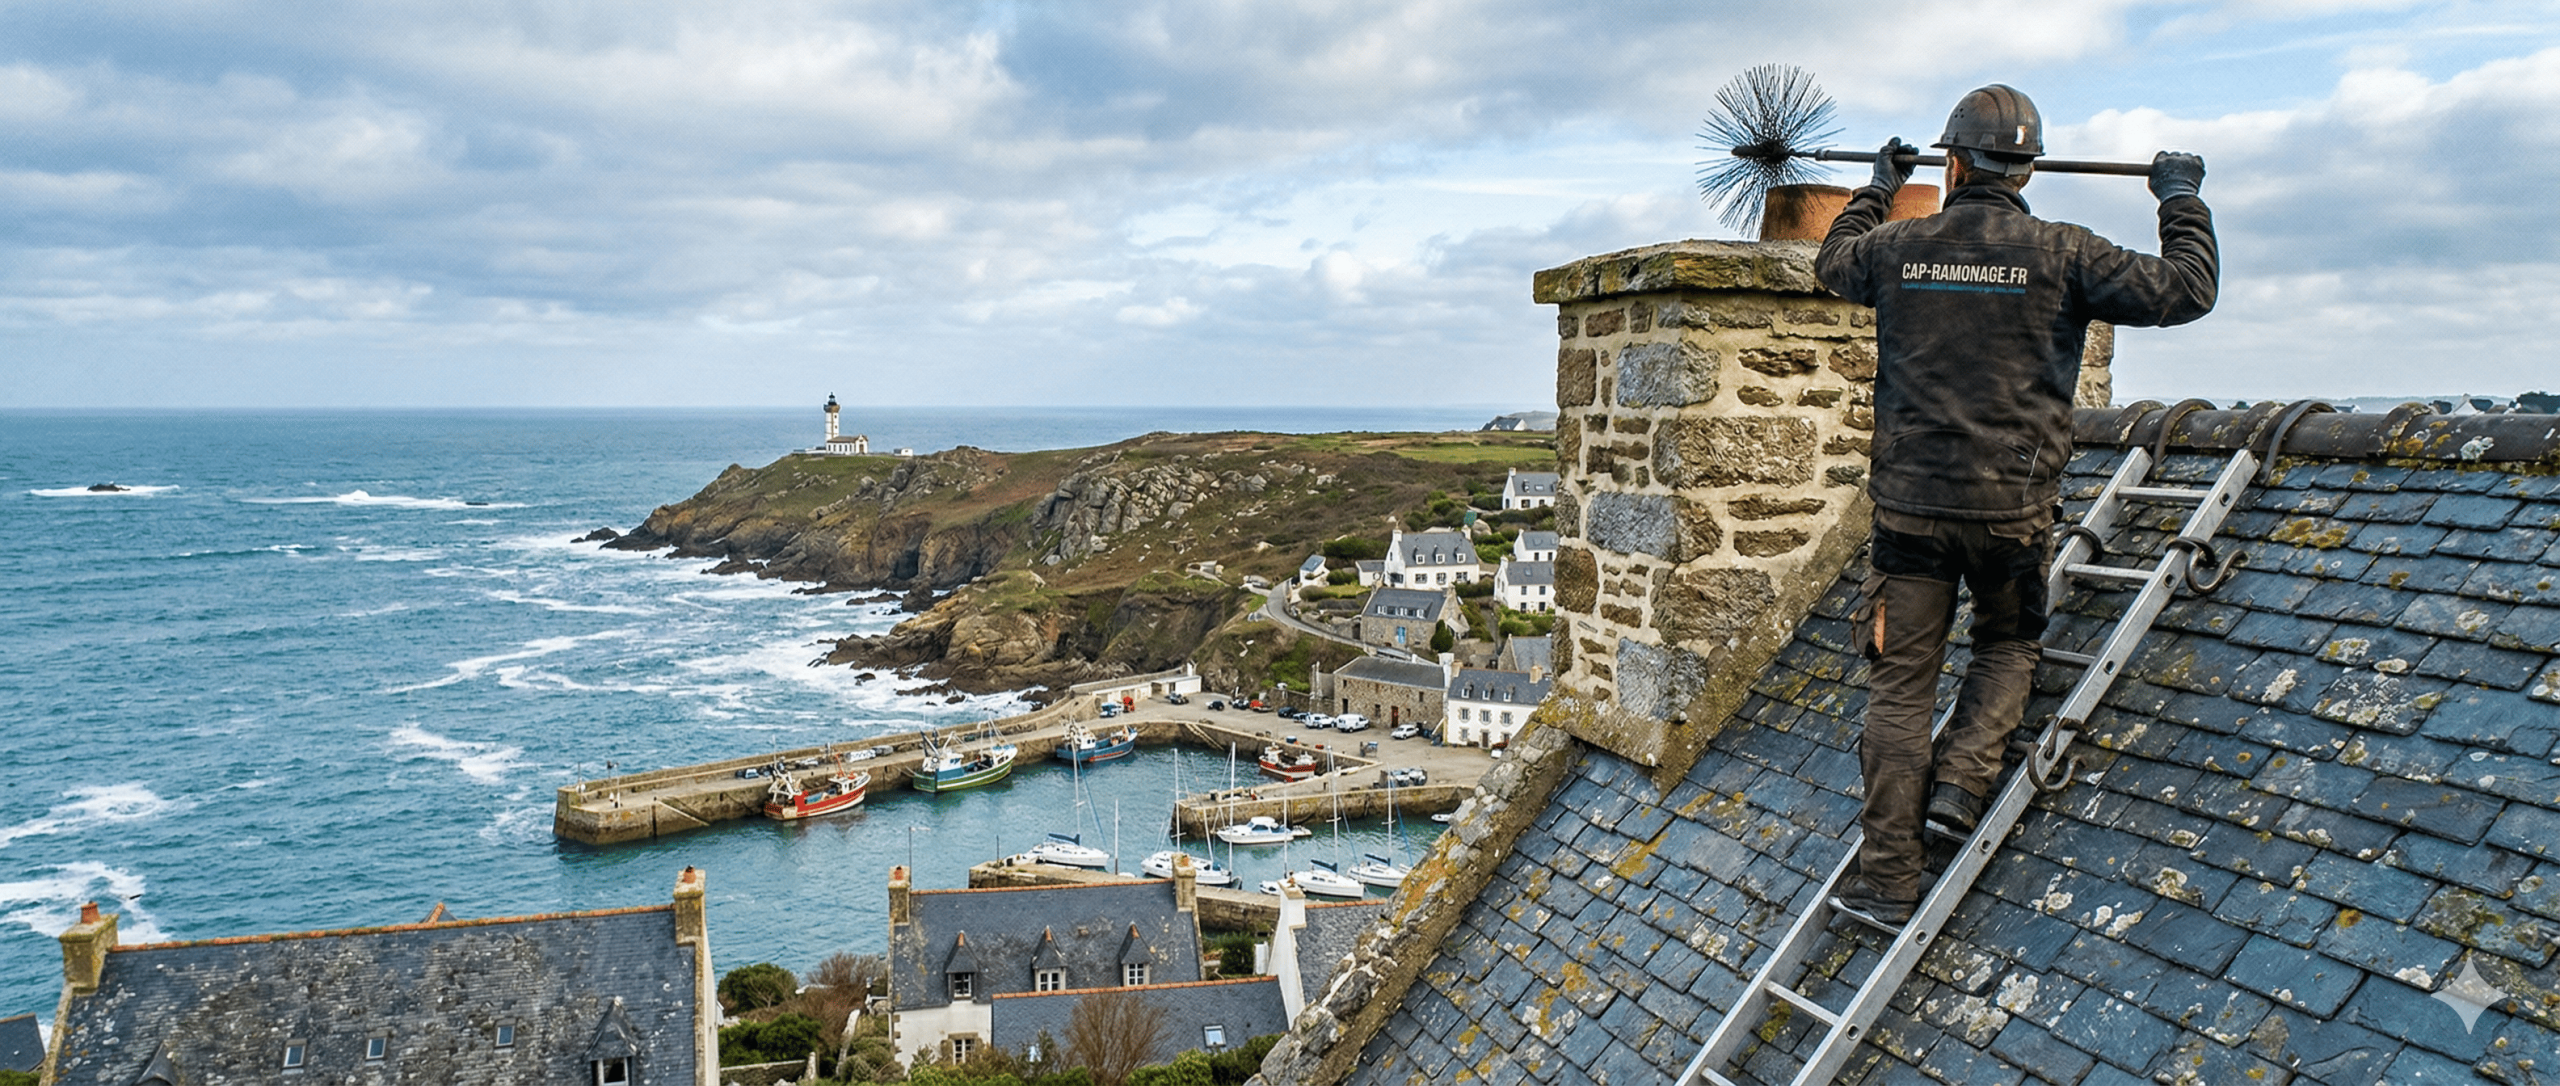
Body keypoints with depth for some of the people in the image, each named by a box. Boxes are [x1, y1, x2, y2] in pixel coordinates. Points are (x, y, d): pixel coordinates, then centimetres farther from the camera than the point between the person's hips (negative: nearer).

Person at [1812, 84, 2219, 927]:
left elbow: (1834, 263, 23)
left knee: (1902, 680, 5)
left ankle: (1888, 880, 6)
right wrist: (2182, 201, 16)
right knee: (2008, 644, 26)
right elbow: (2185, 291, 0)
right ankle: (1961, 780, 5)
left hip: (1909, 500, 1)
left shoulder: (1900, 246, 0)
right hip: (2012, 504, -1)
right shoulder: (2060, 254, -7)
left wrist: (1879, 186, 38)